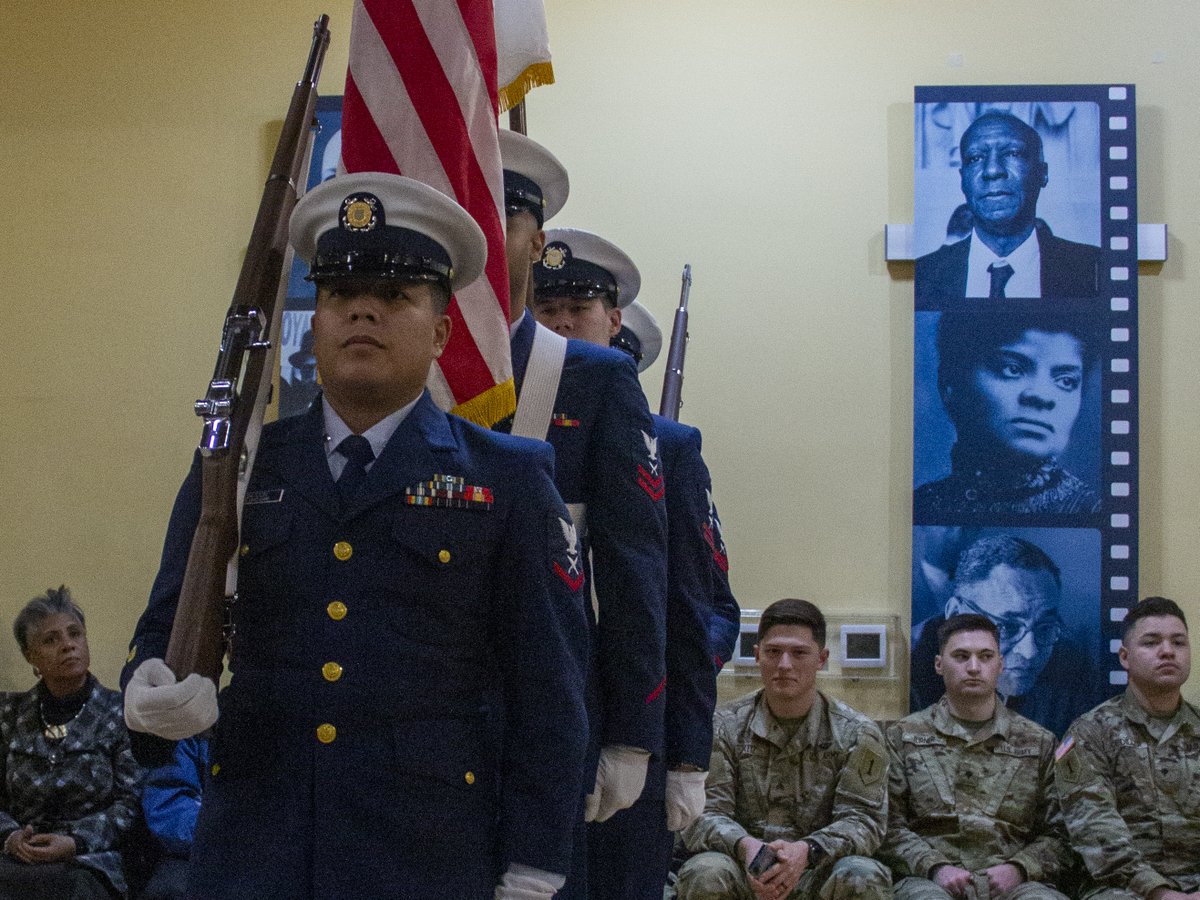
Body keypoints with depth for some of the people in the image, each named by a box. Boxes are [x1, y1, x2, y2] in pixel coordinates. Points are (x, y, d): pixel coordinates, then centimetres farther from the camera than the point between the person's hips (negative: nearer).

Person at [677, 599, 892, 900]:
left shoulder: (857, 735, 2)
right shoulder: (724, 728, 3)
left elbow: (864, 819, -6)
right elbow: (703, 815, -5)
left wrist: (807, 851, -28)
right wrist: (744, 846, -29)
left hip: (816, 873, 1)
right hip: (745, 872, 0)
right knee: (705, 875, -33)